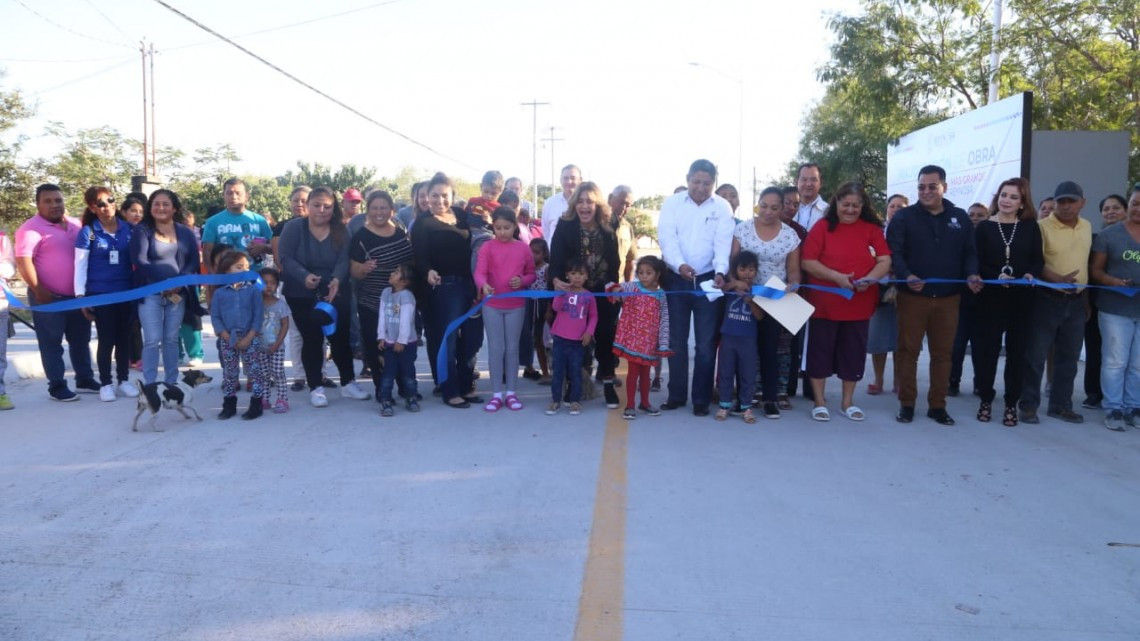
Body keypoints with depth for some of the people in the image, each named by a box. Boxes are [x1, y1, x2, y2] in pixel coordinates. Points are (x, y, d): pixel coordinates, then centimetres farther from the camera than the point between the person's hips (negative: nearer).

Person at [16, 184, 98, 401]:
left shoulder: (75, 225, 11)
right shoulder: (32, 228, -10)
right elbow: (23, 261, -17)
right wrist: (38, 290, -20)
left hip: (77, 295, 7)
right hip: (49, 297, -7)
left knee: (81, 340, 14)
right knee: (52, 343, 2)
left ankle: (84, 380, 25)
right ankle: (57, 386, 8)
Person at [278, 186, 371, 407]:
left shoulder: (341, 231, -1)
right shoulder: (293, 228, -7)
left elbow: (343, 260, -10)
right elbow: (286, 258, -15)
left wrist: (337, 279, -31)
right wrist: (305, 276, -33)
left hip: (334, 294, 2)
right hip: (301, 295, -2)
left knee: (341, 337, 3)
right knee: (311, 340, 1)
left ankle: (348, 383, 16)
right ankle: (315, 388, 10)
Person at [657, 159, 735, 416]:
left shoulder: (722, 207, 0)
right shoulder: (672, 203, 0)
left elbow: (723, 243, -10)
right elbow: (666, 238, -12)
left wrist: (720, 272, -27)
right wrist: (680, 264, -29)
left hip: (708, 280, -1)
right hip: (676, 279, 1)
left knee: (706, 343, 3)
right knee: (676, 340, 9)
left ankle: (701, 398, 13)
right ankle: (676, 394, 21)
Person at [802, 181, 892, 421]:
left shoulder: (872, 229, 5)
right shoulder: (822, 227, -2)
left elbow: (885, 261, -1)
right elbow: (808, 262, -8)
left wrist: (869, 279, -20)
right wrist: (836, 276, -20)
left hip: (859, 303, 2)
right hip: (825, 302, -2)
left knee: (853, 353, 10)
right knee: (821, 351, 4)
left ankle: (848, 402, 24)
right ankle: (819, 401, 17)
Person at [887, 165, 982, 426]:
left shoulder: (960, 218, 11)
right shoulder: (904, 217, 0)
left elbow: (969, 252, 11)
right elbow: (894, 252, -10)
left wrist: (971, 275, -10)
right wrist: (906, 276, -27)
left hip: (948, 298, 3)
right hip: (912, 296, -3)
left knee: (942, 353, 8)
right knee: (908, 350, 2)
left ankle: (937, 405, 17)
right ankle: (906, 403, 12)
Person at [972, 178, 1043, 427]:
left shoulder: (1030, 227, 5)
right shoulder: (984, 227, 2)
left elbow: (1038, 260, 4)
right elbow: (976, 263, -4)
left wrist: (1031, 274, -17)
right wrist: (997, 276, -20)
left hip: (1021, 299, 1)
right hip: (990, 297, -1)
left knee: (1017, 350, 5)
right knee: (987, 348, 2)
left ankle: (1011, 403, 13)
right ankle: (985, 399, 16)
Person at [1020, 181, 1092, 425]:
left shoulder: (1087, 227, 10)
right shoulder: (1042, 227, -9)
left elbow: (1086, 262, 19)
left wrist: (1086, 296, 18)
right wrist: (1058, 279, -31)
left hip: (1076, 302, 6)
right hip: (1047, 299, -6)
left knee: (1068, 358, 11)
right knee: (1036, 355, -2)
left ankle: (1061, 405, 21)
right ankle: (1028, 405, 6)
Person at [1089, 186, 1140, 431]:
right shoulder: (1108, 234, 0)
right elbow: (1095, 270, 0)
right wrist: (1115, 282, -18)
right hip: (1116, 309, -3)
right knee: (1115, 361, 0)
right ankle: (1113, 410, 8)